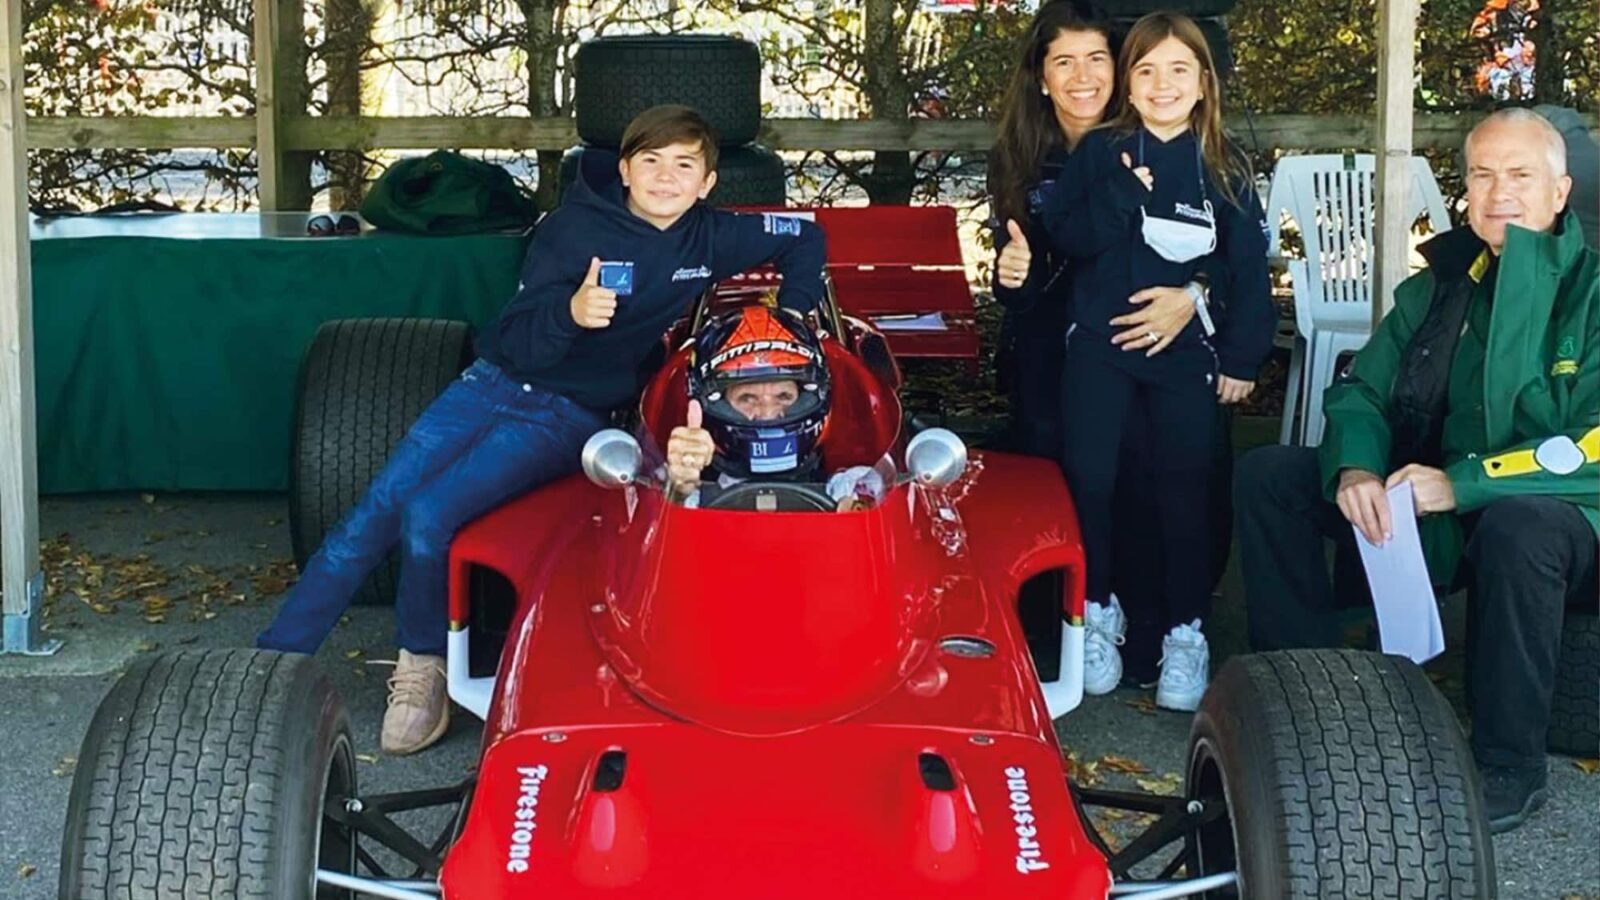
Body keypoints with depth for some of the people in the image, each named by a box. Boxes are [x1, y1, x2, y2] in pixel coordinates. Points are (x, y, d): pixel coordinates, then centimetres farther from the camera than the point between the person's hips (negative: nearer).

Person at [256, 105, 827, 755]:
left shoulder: (710, 240, -2)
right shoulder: (575, 227, -8)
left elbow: (805, 238, 14)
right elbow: (516, 345, -12)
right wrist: (569, 311, -33)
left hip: (568, 420, -1)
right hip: (494, 384, 1)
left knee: (427, 518, -24)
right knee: (369, 519, -7)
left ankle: (422, 664, -3)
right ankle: (270, 662, 1)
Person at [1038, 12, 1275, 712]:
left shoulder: (1225, 169, 4)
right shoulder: (1099, 152, 4)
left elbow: (1248, 269, 4)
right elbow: (1061, 235, -3)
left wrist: (1243, 358, 0)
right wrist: (1118, 201, -18)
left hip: (1187, 353, 0)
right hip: (1099, 344, 0)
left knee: (1184, 490, 0)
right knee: (1087, 478, -3)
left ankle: (1186, 631, 11)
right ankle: (1097, 607, 17)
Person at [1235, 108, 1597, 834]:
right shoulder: (1440, 286, 5)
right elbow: (1360, 391, 6)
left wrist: (1463, 484, -30)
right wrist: (1355, 469, -17)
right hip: (1435, 510, 6)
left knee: (1517, 525, -42)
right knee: (1268, 475, -3)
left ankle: (1508, 768, -23)